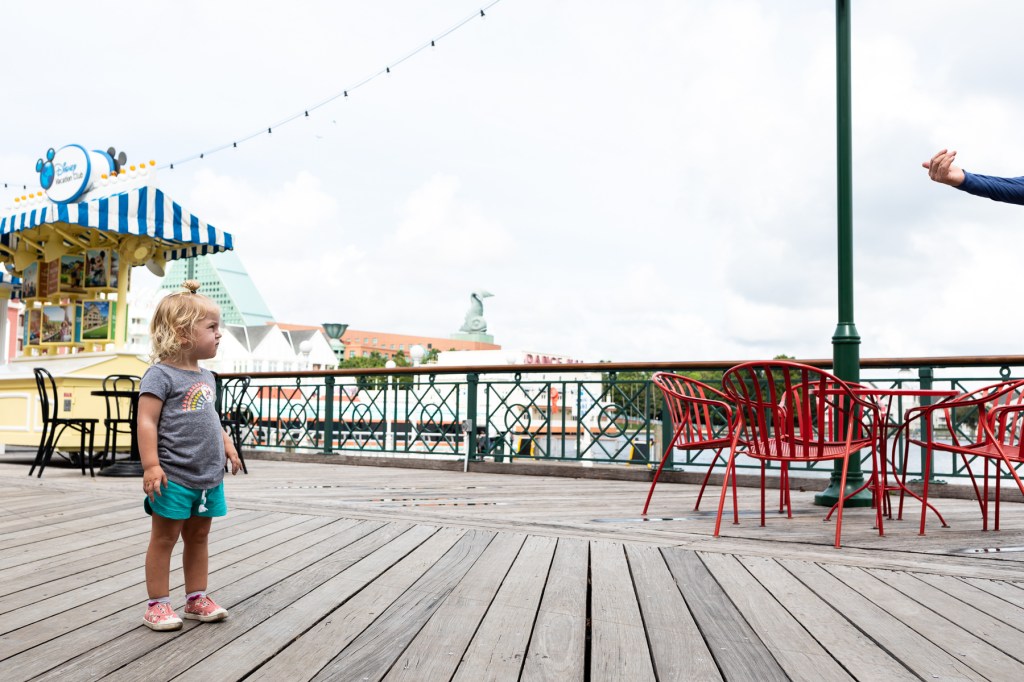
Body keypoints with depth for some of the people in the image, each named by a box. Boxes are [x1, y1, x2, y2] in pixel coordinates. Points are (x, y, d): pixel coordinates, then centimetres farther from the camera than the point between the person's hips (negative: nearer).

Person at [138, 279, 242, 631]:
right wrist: (151, 465, -23)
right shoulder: (160, 374, -12)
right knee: (164, 538, 5)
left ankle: (197, 598, 27)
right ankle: (158, 604, 15)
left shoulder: (206, 377, 13)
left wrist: (227, 446, 13)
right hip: (175, 476, -8)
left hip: (208, 476, 8)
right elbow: (147, 421, -17)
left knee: (198, 536, 16)